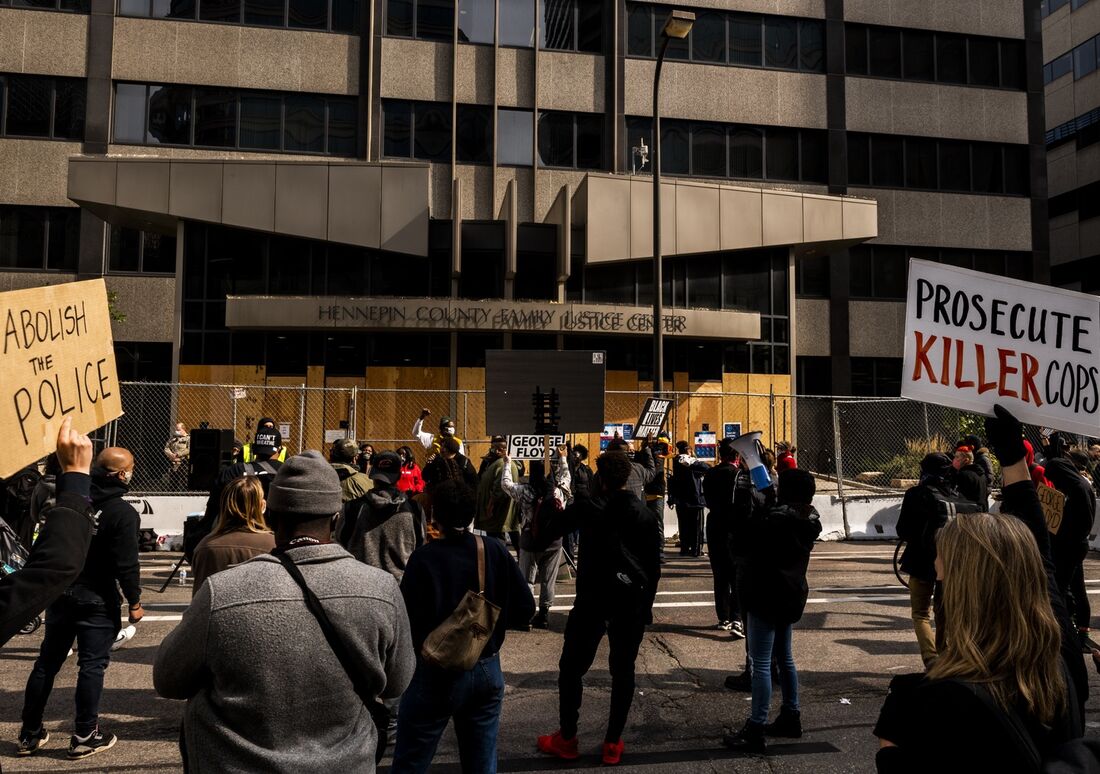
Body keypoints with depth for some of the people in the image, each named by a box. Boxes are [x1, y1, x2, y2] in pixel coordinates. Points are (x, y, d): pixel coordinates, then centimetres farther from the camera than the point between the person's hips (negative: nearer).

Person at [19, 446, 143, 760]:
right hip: (97, 602, -6)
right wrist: (134, 602, -7)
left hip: (60, 595, 6)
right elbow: (126, 565, -18)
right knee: (92, 665, 4)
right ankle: (85, 736, 12)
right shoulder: (123, 513, -18)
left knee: (47, 662, 16)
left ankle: (30, 734, 26)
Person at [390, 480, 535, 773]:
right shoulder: (495, 551, -8)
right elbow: (525, 609, -4)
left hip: (436, 674, -4)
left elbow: (407, 622, -21)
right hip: (488, 671, 4)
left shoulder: (425, 558, -19)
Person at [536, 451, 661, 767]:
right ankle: (613, 743, 15)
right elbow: (654, 564, 5)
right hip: (632, 600, 3)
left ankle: (566, 739, 17)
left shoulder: (586, 504, -5)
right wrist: (646, 604, 13)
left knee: (571, 667, 10)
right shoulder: (644, 512, 3)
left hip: (593, 598, -2)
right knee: (623, 671, 11)